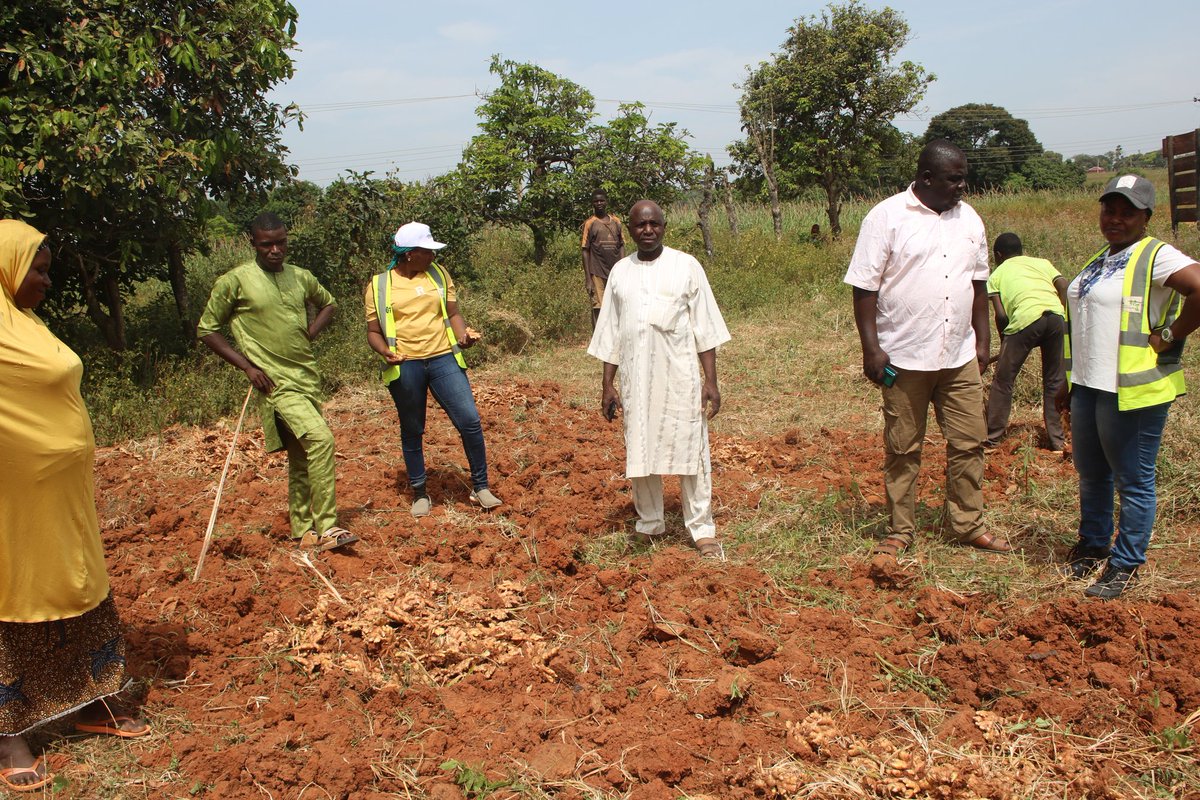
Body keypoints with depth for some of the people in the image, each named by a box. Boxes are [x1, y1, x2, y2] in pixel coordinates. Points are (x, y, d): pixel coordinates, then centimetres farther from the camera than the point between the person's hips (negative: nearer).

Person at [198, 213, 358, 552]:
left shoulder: (301, 277, 8)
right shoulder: (235, 281, -7)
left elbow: (328, 304, 27)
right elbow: (206, 329, 0)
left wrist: (311, 331, 7)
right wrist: (247, 365, -9)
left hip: (308, 377, 6)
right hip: (277, 382, -6)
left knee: (302, 456, 13)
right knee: (320, 439, -23)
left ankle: (303, 531, 25)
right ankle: (326, 528, -16)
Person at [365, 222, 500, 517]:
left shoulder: (438, 274, 10)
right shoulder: (379, 285, 2)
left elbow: (453, 313, 13)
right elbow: (373, 331, 5)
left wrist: (463, 334, -8)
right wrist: (385, 351, -16)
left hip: (443, 358, 2)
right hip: (404, 366, -1)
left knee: (470, 420, -7)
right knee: (412, 431, 9)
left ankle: (480, 487, 9)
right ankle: (419, 493, 26)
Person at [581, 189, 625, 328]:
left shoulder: (616, 222, 11)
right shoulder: (590, 223, 0)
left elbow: (621, 246, 14)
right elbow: (585, 251, -1)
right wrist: (588, 279, -7)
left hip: (615, 272, 4)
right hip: (597, 273, -4)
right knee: (598, 308, -4)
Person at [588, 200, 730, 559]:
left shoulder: (686, 266, 1)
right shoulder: (620, 271, 9)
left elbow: (705, 328, 0)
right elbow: (610, 334, 12)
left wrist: (711, 380, -5)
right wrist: (607, 384, 9)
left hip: (680, 377, -3)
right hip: (635, 378, 3)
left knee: (691, 452, -2)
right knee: (639, 453, 8)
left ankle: (703, 531, 8)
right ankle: (650, 524, 24)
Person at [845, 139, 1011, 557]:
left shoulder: (969, 219, 10)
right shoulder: (887, 217, -7)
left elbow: (978, 283, 17)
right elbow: (865, 287, -10)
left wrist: (983, 340, 14)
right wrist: (871, 348, -14)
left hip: (960, 358, 5)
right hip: (904, 359, -5)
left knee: (968, 444, 9)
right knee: (902, 449, 7)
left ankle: (968, 524, 25)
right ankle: (899, 531, 20)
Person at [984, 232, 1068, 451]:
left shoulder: (997, 274, 23)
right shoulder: (1042, 262, 30)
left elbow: (1001, 315, 10)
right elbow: (1064, 286, 11)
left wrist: (1004, 343, 23)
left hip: (1026, 318, -3)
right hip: (1056, 316, 3)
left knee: (1003, 381, 12)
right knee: (1054, 381, 18)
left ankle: (991, 438, 18)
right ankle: (1057, 440, 23)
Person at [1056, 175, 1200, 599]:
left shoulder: (1156, 256, -10)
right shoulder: (1098, 262, 16)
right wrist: (1070, 381, 21)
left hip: (1132, 390, -8)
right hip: (1089, 386, 8)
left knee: (1133, 482, 3)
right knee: (1091, 475, 18)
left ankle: (1126, 565, 14)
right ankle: (1093, 544, 34)